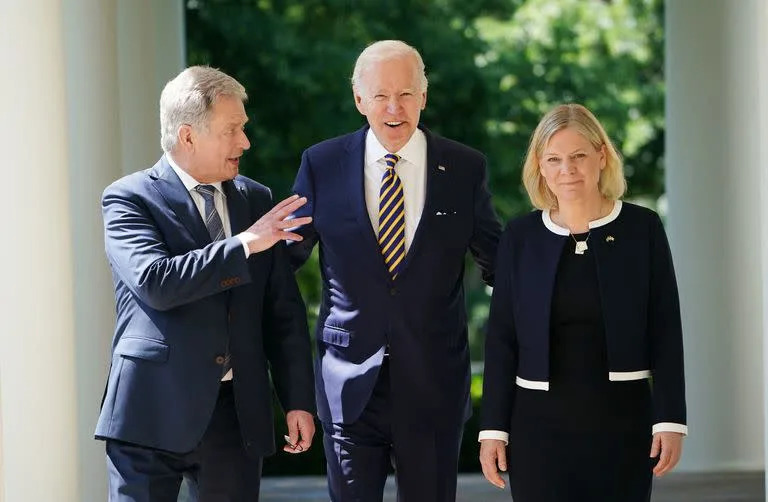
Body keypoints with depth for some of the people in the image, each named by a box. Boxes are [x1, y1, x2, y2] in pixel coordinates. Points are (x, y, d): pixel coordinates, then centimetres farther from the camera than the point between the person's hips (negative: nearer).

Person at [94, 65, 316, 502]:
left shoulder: (256, 199, 13)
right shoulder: (129, 199, -3)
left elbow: (284, 309, 14)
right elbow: (155, 282, -20)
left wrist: (299, 400, 8)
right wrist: (244, 245, -19)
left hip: (238, 412, 5)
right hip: (154, 412, -4)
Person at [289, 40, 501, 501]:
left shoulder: (466, 169, 1)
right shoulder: (322, 165, 1)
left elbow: (497, 262, 11)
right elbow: (286, 257, 9)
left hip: (434, 382, 0)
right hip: (350, 385, 0)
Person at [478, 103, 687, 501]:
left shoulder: (642, 229, 1)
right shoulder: (520, 237, 4)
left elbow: (665, 331, 1)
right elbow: (501, 339, 5)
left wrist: (670, 420, -5)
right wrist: (493, 429, 1)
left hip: (623, 419, 0)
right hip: (539, 421, 1)